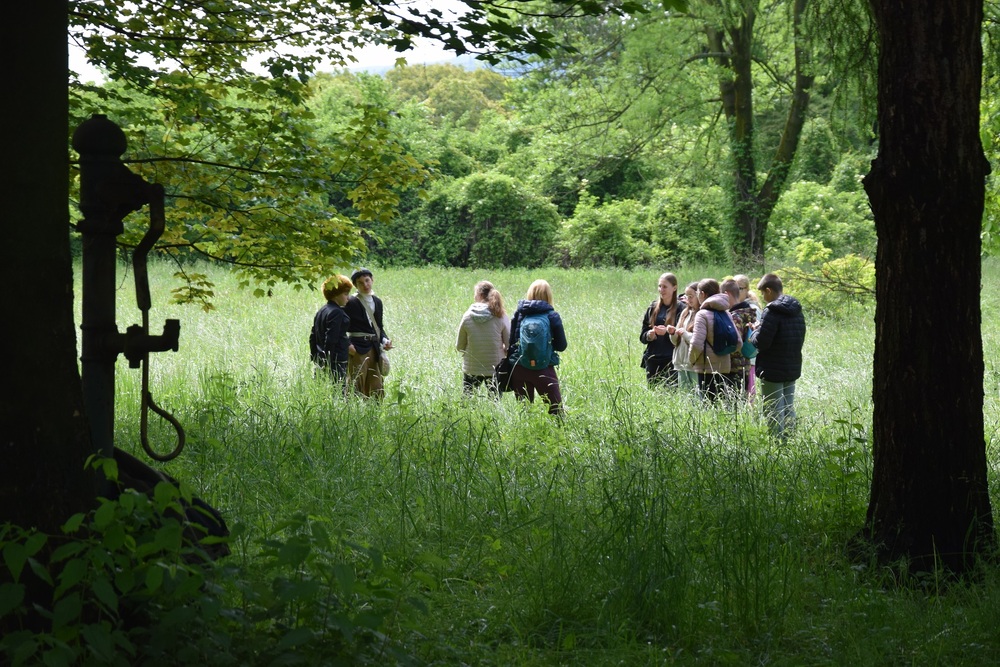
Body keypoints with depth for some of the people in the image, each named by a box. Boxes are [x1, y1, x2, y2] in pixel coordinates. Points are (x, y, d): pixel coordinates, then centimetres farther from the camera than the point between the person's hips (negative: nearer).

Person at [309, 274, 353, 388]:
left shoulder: (321, 311, 14)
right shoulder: (336, 313, -12)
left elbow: (312, 337, 17)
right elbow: (330, 339, -18)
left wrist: (314, 358, 21)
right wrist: (328, 364, -18)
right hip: (337, 362, -9)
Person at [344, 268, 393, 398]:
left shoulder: (377, 302, 14)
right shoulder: (351, 303, -5)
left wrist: (384, 340, 4)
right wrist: (347, 345, -14)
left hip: (374, 349, 6)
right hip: (357, 349, -6)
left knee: (376, 390, 6)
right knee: (358, 389, -7)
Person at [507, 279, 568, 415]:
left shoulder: (518, 313, 2)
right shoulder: (552, 316, -5)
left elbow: (511, 342, 5)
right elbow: (561, 346, 0)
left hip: (519, 368, 3)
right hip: (544, 370, -3)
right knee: (556, 409, 3)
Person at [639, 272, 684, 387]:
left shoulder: (680, 309, -2)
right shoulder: (653, 308, 13)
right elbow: (642, 336, 14)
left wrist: (668, 332, -21)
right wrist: (649, 335, -8)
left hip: (672, 361, -4)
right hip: (652, 360, 4)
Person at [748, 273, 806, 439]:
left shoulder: (771, 312, -17)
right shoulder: (797, 311, 9)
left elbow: (761, 342, -22)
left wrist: (755, 332, 1)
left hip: (772, 371, -8)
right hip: (792, 369, 8)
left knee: (774, 413, -2)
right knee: (788, 410, 15)